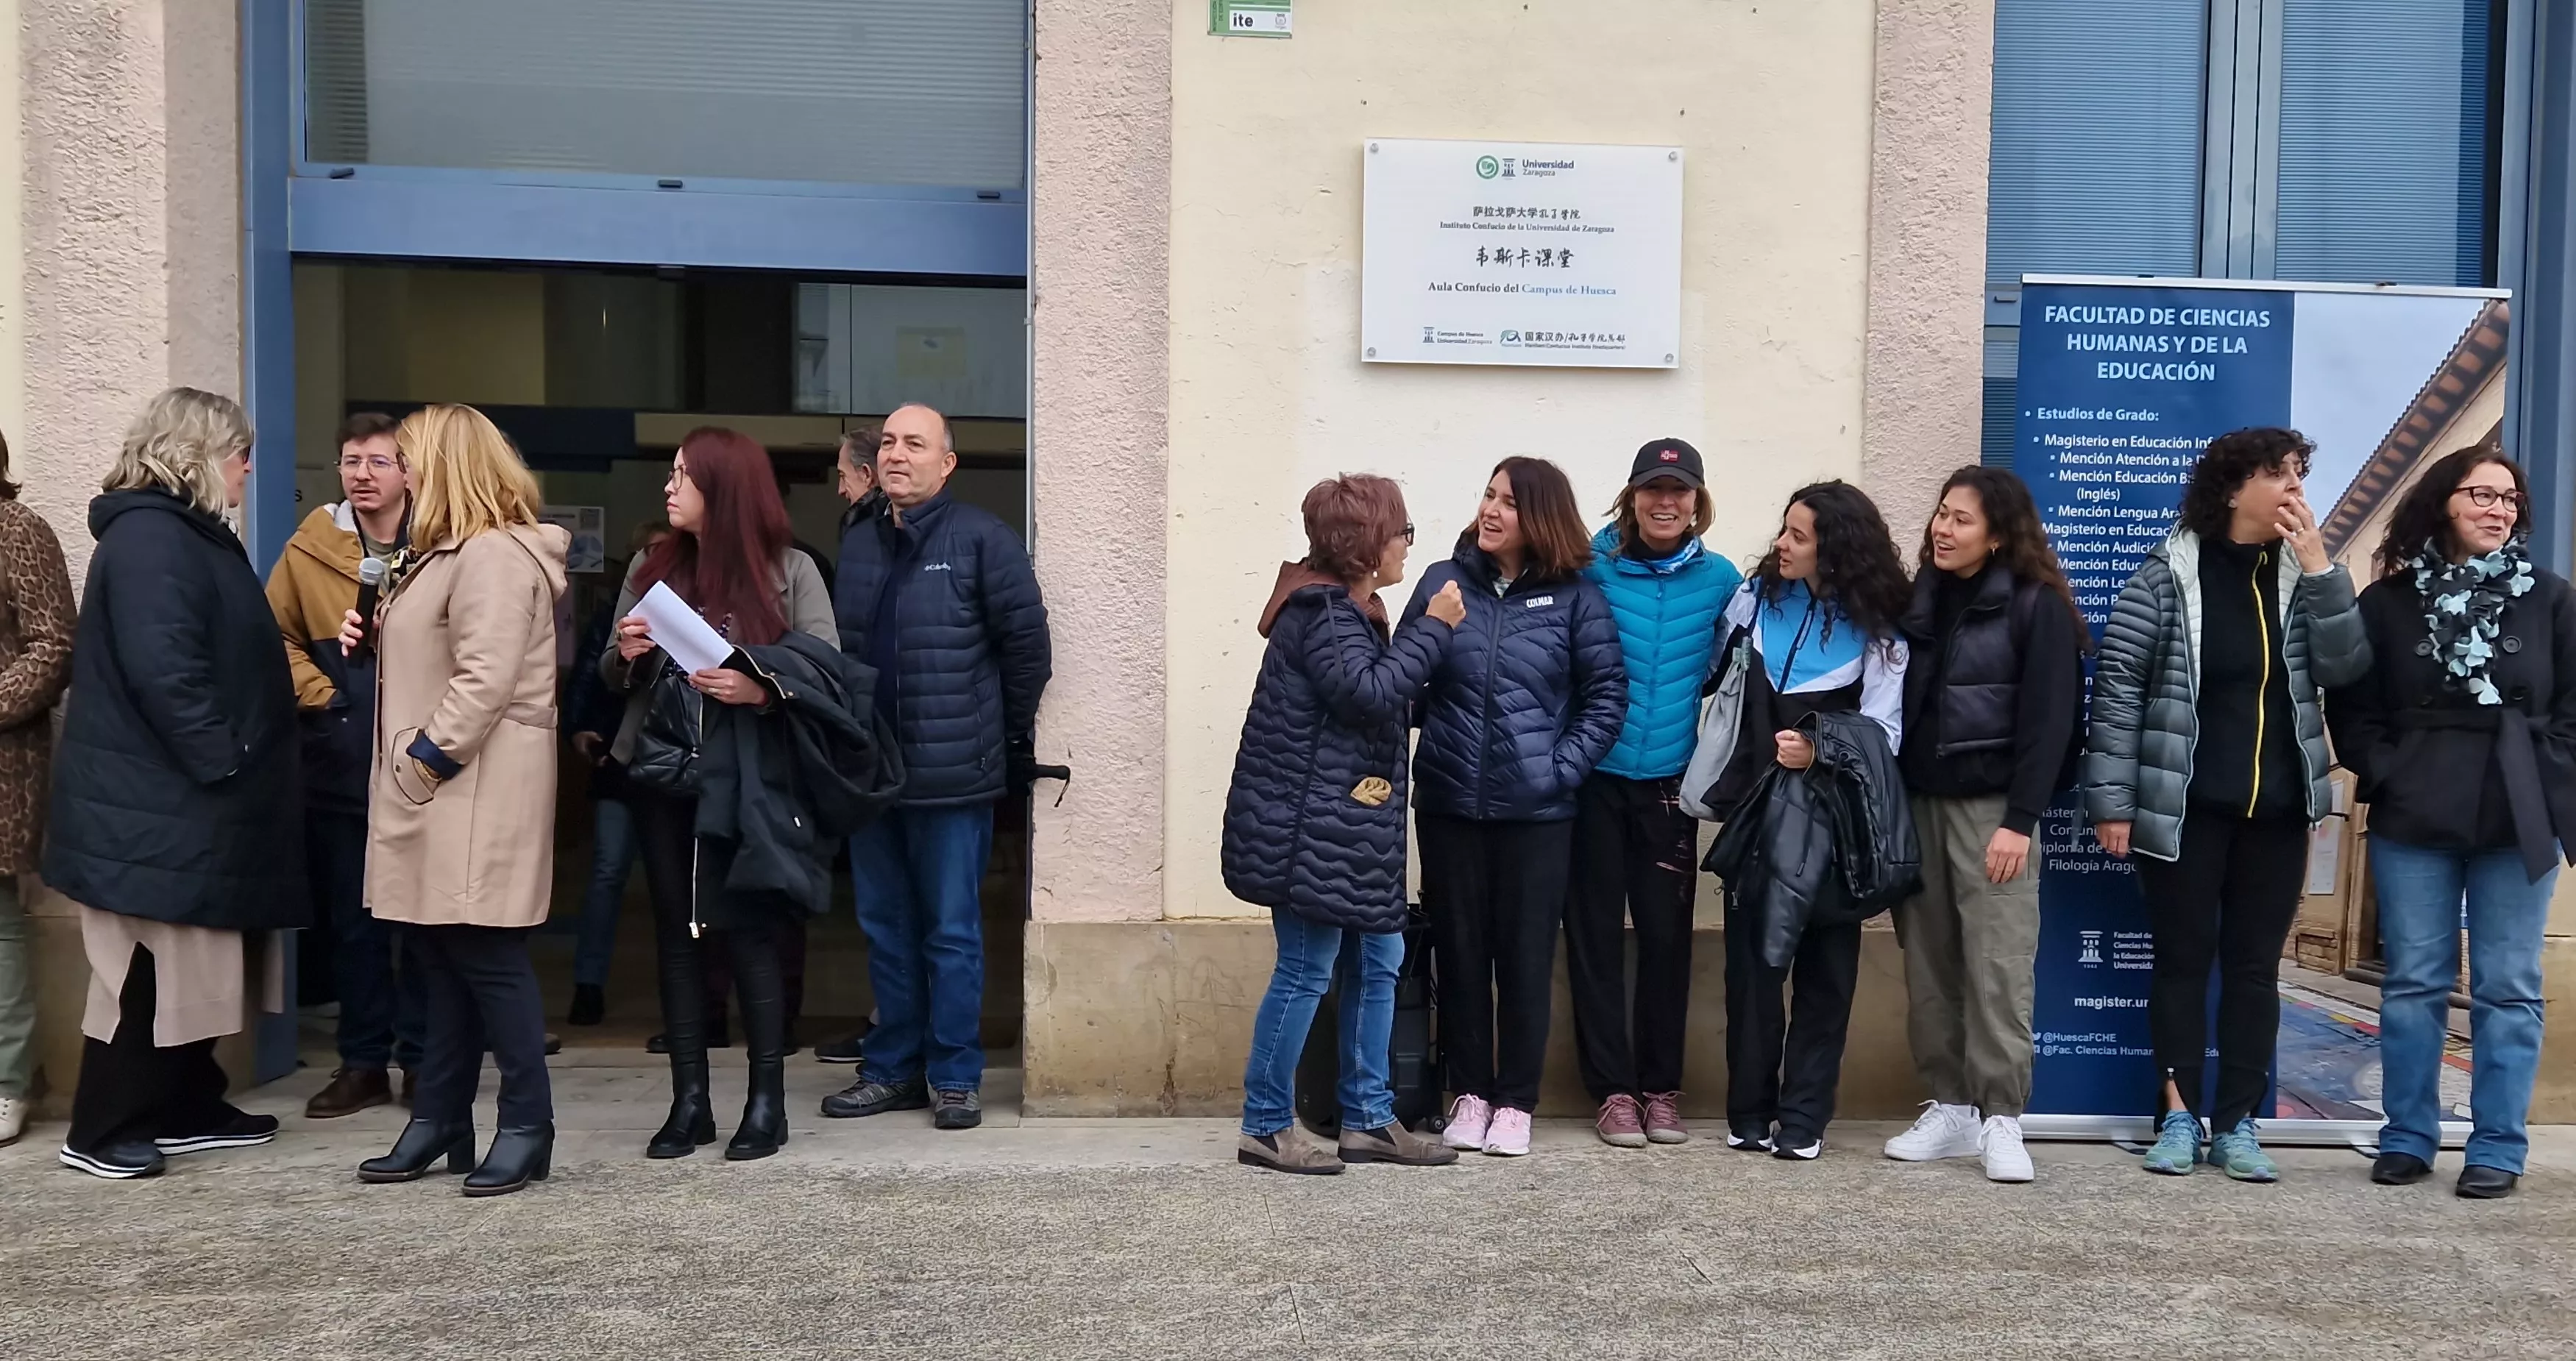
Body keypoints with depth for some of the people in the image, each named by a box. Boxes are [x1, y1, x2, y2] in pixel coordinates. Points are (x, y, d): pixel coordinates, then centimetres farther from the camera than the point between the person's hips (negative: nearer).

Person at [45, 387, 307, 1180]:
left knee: (193, 963, 14)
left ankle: (188, 1109, 23)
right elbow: (164, 671, -26)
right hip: (157, 801, -10)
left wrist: (241, 763, 16)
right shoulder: (148, 539, -16)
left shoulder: (187, 535, 17)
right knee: (149, 967, -3)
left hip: (188, 795, 10)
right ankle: (100, 1132, 6)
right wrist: (223, 761, -21)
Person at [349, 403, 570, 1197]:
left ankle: (528, 1127, 4)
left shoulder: (495, 555, -14)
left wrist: (423, 760, -18)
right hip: (437, 792, 10)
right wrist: (377, 639, 12)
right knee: (441, 958, 12)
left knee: (485, 956, -5)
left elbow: (486, 679, -22)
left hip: (475, 795, -10)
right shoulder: (450, 552, 22)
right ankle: (440, 1123, 20)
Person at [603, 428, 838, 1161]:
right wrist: (625, 655, -4)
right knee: (676, 933, 7)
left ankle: (767, 1102, 8)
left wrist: (759, 691, -23)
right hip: (663, 778, 5)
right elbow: (614, 679, 18)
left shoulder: (790, 571, -2)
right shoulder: (652, 569, 11)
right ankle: (689, 1102, 15)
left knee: (749, 933, -3)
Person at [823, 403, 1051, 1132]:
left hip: (952, 772, -6)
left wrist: (1007, 736, -3)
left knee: (952, 932, 2)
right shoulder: (858, 543, 12)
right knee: (885, 929, 14)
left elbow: (1026, 642, -8)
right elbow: (840, 646, 16)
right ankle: (894, 1069, 26)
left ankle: (957, 1076, 13)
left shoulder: (981, 540, -8)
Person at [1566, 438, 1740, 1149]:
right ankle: (1612, 1089, 12)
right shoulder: (1593, 568, -2)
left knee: (1667, 933, 5)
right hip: (1595, 777, -1)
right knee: (1596, 931, 3)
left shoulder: (1720, 579, 3)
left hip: (1670, 780, 1)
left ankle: (1661, 1088, 18)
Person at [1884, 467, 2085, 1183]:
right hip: (1920, 801, 5)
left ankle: (2000, 1121, -1)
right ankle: (1950, 1109, 15)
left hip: (1992, 806, -5)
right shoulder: (1920, 600, 13)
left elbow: (2047, 720, -9)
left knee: (1997, 967, -6)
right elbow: (1900, 704, 13)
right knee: (1929, 966, 6)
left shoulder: (2036, 606, -3)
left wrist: (2020, 821, -15)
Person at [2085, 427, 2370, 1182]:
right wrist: (2112, 799, -12)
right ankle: (2179, 1117, 13)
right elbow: (2118, 684, -9)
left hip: (2277, 810, 4)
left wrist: (2319, 567, -13)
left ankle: (2237, 1123, 16)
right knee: (2182, 959, 4)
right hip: (2184, 807, -4)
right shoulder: (2169, 572, -8)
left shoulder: (2301, 574, 5)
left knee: (2256, 965, 8)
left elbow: (2346, 667, -4)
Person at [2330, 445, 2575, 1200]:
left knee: (2507, 989, 3)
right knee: (2413, 984, 6)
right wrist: (2385, 776, -6)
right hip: (2414, 820, 0)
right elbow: (2351, 708, 5)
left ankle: (2497, 1150, 10)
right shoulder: (2388, 601, 3)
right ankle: (2408, 1139, 14)